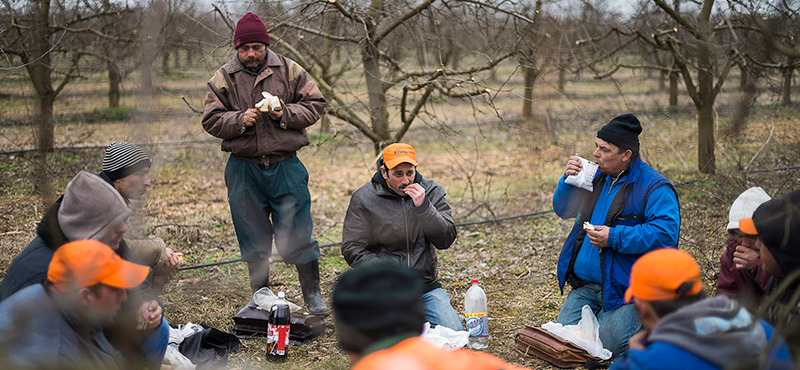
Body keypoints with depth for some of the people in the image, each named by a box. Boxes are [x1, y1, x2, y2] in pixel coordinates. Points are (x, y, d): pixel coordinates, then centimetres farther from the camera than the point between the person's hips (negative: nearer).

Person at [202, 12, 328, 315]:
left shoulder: (289, 71, 2)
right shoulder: (223, 79, 4)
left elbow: (315, 105, 4)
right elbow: (211, 120, 3)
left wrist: (285, 114, -12)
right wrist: (240, 120, -15)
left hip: (286, 165, -1)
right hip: (243, 168, 1)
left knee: (298, 233, 1)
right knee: (253, 238, 10)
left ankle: (312, 295, 14)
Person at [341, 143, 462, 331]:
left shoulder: (432, 191, 1)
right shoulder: (363, 198, -5)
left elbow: (445, 241, -7)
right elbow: (352, 249, -4)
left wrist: (423, 206, -20)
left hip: (426, 285, 2)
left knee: (453, 332, -14)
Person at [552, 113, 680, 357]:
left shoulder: (654, 188, -13)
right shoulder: (597, 176, 10)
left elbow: (665, 234, -25)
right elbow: (563, 209, 18)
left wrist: (614, 238, -27)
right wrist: (569, 181, -3)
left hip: (624, 288, -6)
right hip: (584, 286, 6)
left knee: (605, 345, -12)